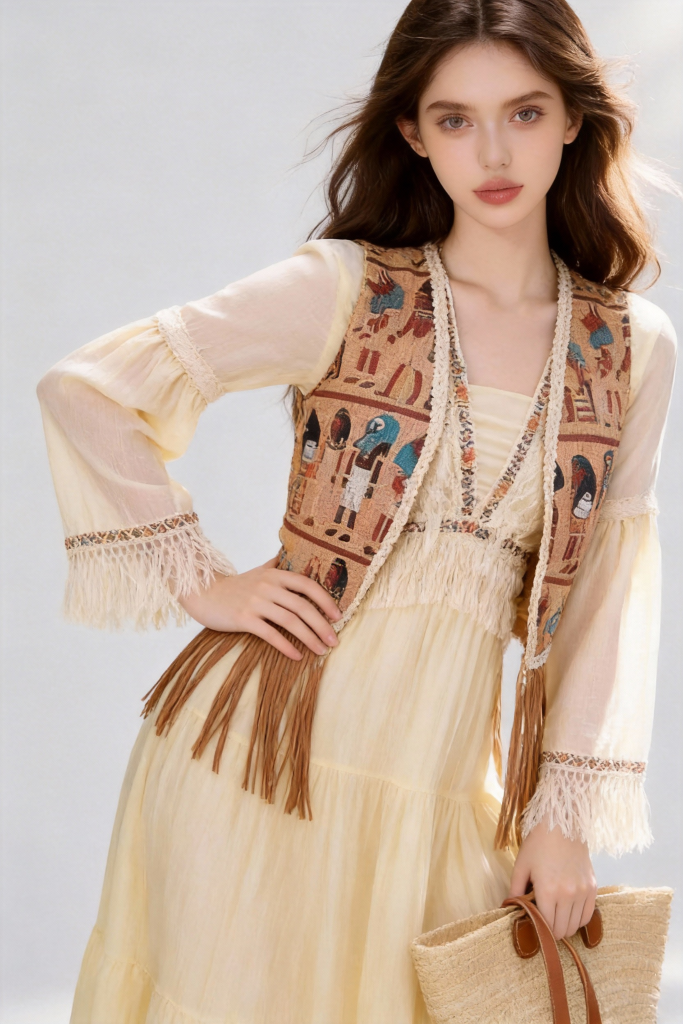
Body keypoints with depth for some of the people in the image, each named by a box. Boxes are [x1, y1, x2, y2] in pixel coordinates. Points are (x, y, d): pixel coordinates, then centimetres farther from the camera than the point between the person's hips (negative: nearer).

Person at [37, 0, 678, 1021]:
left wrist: (567, 813, 3)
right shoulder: (344, 288, -6)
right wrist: (199, 584, -8)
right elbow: (85, 389, -4)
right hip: (270, 740, -2)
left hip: (442, 780, 3)